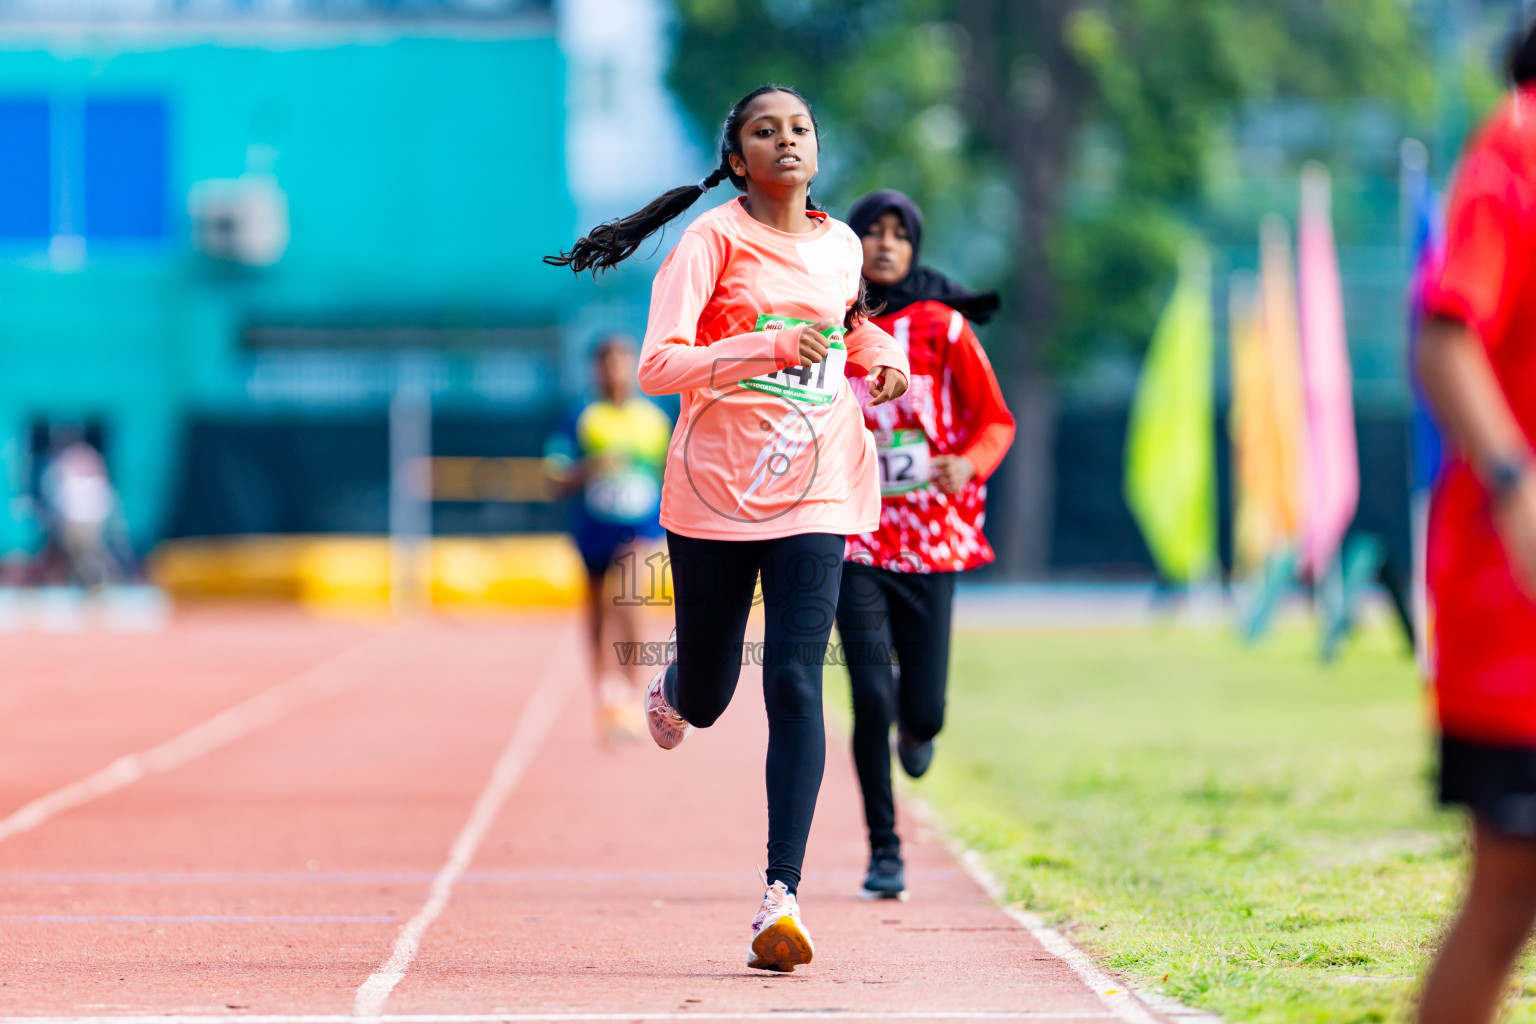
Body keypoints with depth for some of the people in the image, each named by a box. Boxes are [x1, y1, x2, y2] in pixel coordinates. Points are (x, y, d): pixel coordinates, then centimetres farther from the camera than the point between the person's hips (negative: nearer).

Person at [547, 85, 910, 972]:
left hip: (814, 496, 2)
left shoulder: (842, 248, 10)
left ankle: (783, 896, -17)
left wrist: (880, 354, 11)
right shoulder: (711, 240, -5)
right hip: (714, 492, -2)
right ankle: (673, 690, 49)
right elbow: (658, 366, -16)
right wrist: (768, 346, -27)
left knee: (796, 685, -14)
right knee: (707, 700, 9)